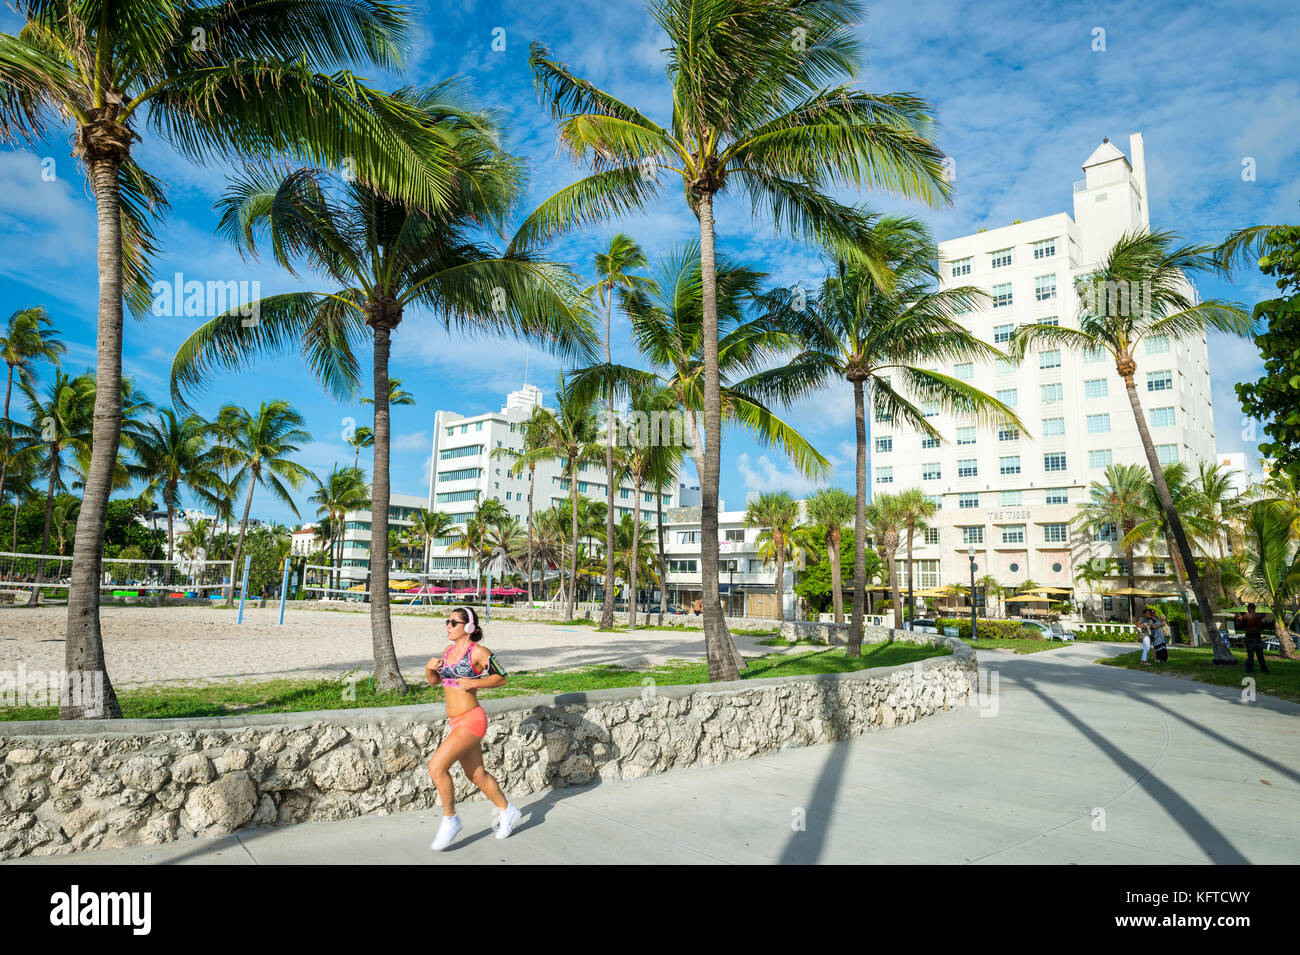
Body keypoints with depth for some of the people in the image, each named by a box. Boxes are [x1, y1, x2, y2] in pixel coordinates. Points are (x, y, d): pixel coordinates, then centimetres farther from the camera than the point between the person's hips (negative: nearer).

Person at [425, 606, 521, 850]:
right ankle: (507, 811, 36)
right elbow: (434, 681, 18)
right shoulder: (449, 651, 9)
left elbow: (500, 678, -7)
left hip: (471, 720, -8)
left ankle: (449, 820, 4)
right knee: (477, 775, 17)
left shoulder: (478, 652, -13)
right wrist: (429, 667, -3)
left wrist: (475, 683, -20)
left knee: (436, 767, -15)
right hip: (456, 721, 8)